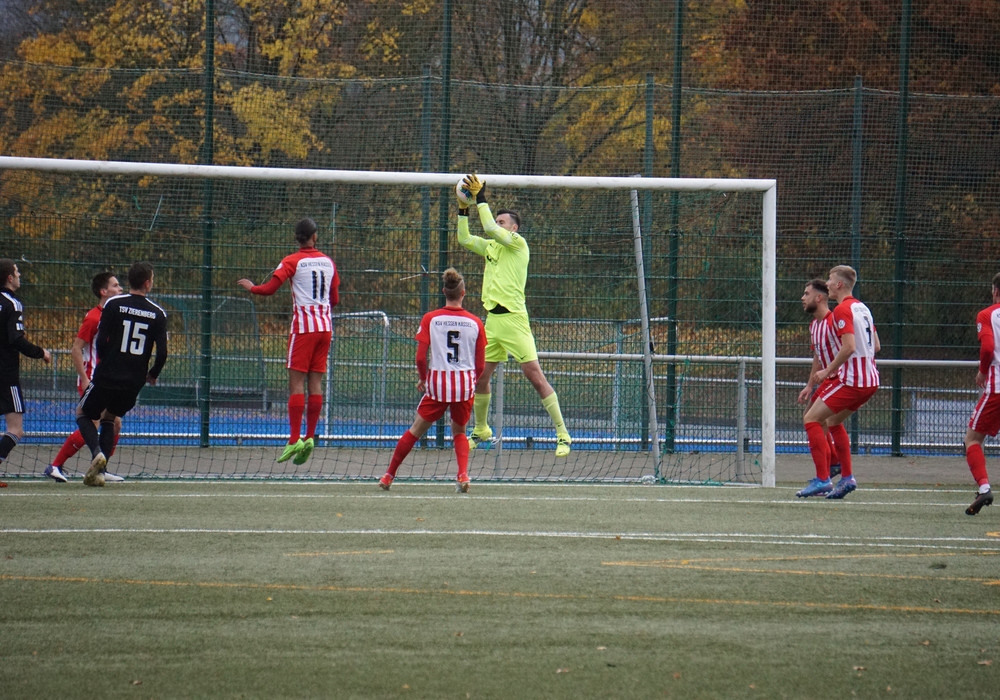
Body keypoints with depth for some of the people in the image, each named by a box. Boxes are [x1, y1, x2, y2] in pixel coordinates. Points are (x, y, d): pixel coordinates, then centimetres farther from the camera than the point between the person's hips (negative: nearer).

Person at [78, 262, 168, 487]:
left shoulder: (113, 304, -6)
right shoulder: (157, 314, 0)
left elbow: (101, 341, -9)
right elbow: (162, 353, -3)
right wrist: (153, 374, 16)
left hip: (107, 376, -3)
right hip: (134, 381, 3)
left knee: (83, 413, 18)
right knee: (109, 419, 24)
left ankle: (97, 452, -10)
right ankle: (99, 471, 11)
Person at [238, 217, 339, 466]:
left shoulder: (292, 261, -4)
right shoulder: (328, 262, 10)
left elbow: (269, 288, -11)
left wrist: (251, 287, 10)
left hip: (304, 325, -5)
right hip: (325, 324, 5)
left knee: (296, 382, -6)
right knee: (316, 382, 5)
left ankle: (295, 439, -14)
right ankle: (310, 438, 0)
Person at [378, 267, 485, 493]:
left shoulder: (430, 319, -3)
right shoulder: (475, 323, 1)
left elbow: (420, 358, -5)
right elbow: (480, 365, 4)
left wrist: (423, 379, 13)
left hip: (437, 383, -1)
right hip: (465, 385, 1)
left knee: (415, 431, 13)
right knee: (459, 432, 20)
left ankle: (388, 476, 18)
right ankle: (463, 474, -2)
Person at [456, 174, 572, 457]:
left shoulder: (518, 243, -4)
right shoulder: (492, 246, 17)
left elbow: (490, 228, -15)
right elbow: (464, 240, 21)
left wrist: (481, 198, -9)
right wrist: (463, 209, 13)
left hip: (513, 319, -8)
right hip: (492, 319, 8)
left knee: (535, 375, -12)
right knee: (480, 377, 12)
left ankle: (563, 435, -11)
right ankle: (481, 431, 31)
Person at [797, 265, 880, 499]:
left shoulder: (842, 310, -12)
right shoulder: (863, 308, 16)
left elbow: (849, 346, -23)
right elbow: (876, 345, 20)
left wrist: (828, 371, -13)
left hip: (851, 380, -9)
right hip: (870, 380, 9)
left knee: (811, 419, -5)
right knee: (833, 421, 24)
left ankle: (822, 479, -11)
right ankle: (847, 477, 17)